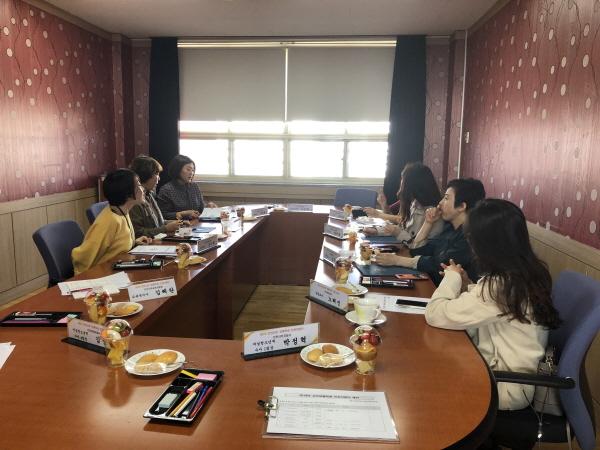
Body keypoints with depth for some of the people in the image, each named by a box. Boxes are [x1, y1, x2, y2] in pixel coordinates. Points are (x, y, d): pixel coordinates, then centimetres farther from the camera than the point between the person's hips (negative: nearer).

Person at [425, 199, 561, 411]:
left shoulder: (499, 286, -29)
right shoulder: (530, 273, -2)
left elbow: (434, 314, -25)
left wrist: (452, 277, -10)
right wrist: (466, 286, -1)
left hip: (509, 387, -8)